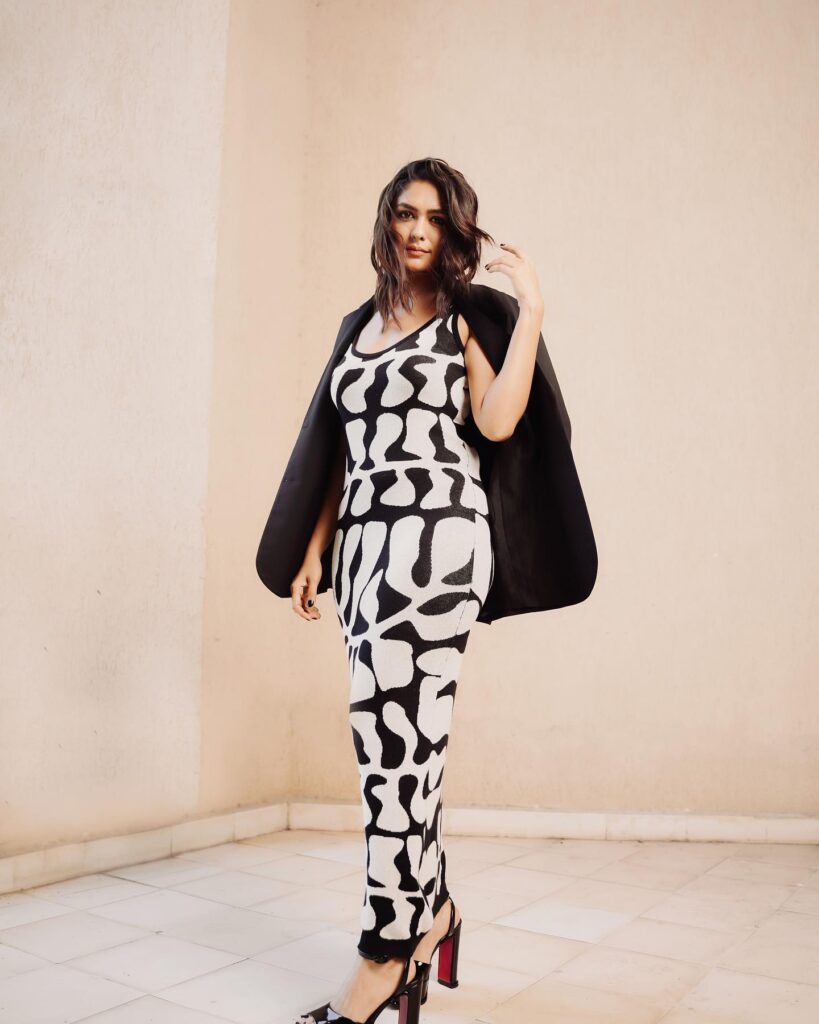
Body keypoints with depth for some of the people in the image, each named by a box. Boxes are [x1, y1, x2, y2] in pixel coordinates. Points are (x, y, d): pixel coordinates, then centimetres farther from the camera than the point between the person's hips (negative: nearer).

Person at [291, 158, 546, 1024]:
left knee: (396, 740, -8)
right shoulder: (362, 325, 21)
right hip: (364, 543, 6)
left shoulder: (467, 317, 7)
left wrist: (532, 310, -9)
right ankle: (431, 911, 28)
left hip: (437, 535, -6)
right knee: (388, 743, 9)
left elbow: (496, 421, -11)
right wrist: (315, 552, 14)